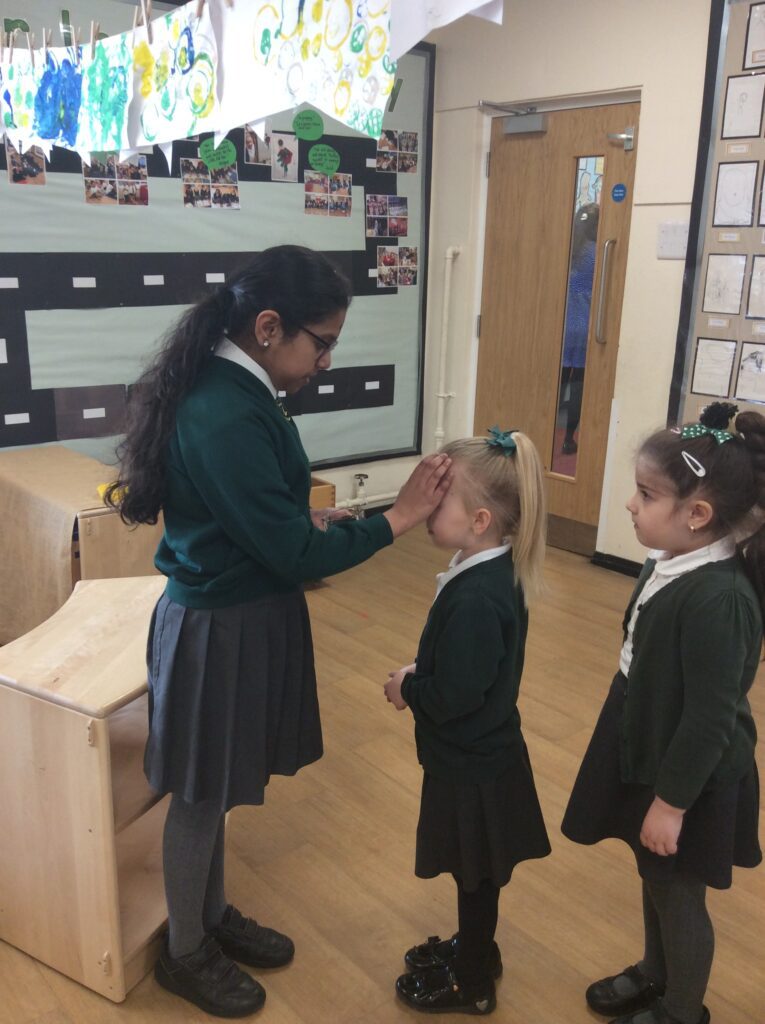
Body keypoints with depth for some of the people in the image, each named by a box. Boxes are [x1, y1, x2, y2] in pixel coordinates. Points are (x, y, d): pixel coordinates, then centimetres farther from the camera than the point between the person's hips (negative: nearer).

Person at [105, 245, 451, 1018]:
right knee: (201, 795, 12)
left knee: (216, 789, 24)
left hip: (237, 614, 9)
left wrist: (313, 520, 2)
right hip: (219, 630, -9)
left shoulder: (230, 390, 2)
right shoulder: (226, 418, -28)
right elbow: (293, 555, -24)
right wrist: (398, 516, -18)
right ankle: (184, 953, 35)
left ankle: (214, 916, 46)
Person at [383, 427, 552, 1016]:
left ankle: (471, 985, 35)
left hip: (471, 766, -9)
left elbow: (453, 696, -30)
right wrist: (419, 677, -4)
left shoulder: (474, 598, -32)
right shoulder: (495, 571, -3)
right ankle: (475, 949, 48)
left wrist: (405, 687, -12)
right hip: (483, 753, 9)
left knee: (475, 875, 13)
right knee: (476, 874, 27)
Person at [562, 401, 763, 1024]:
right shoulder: (673, 565, -2)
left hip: (689, 784, -8)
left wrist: (671, 801, -19)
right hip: (649, 759, 8)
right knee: (654, 880, 26)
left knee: (680, 896, 14)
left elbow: (711, 719, -26)